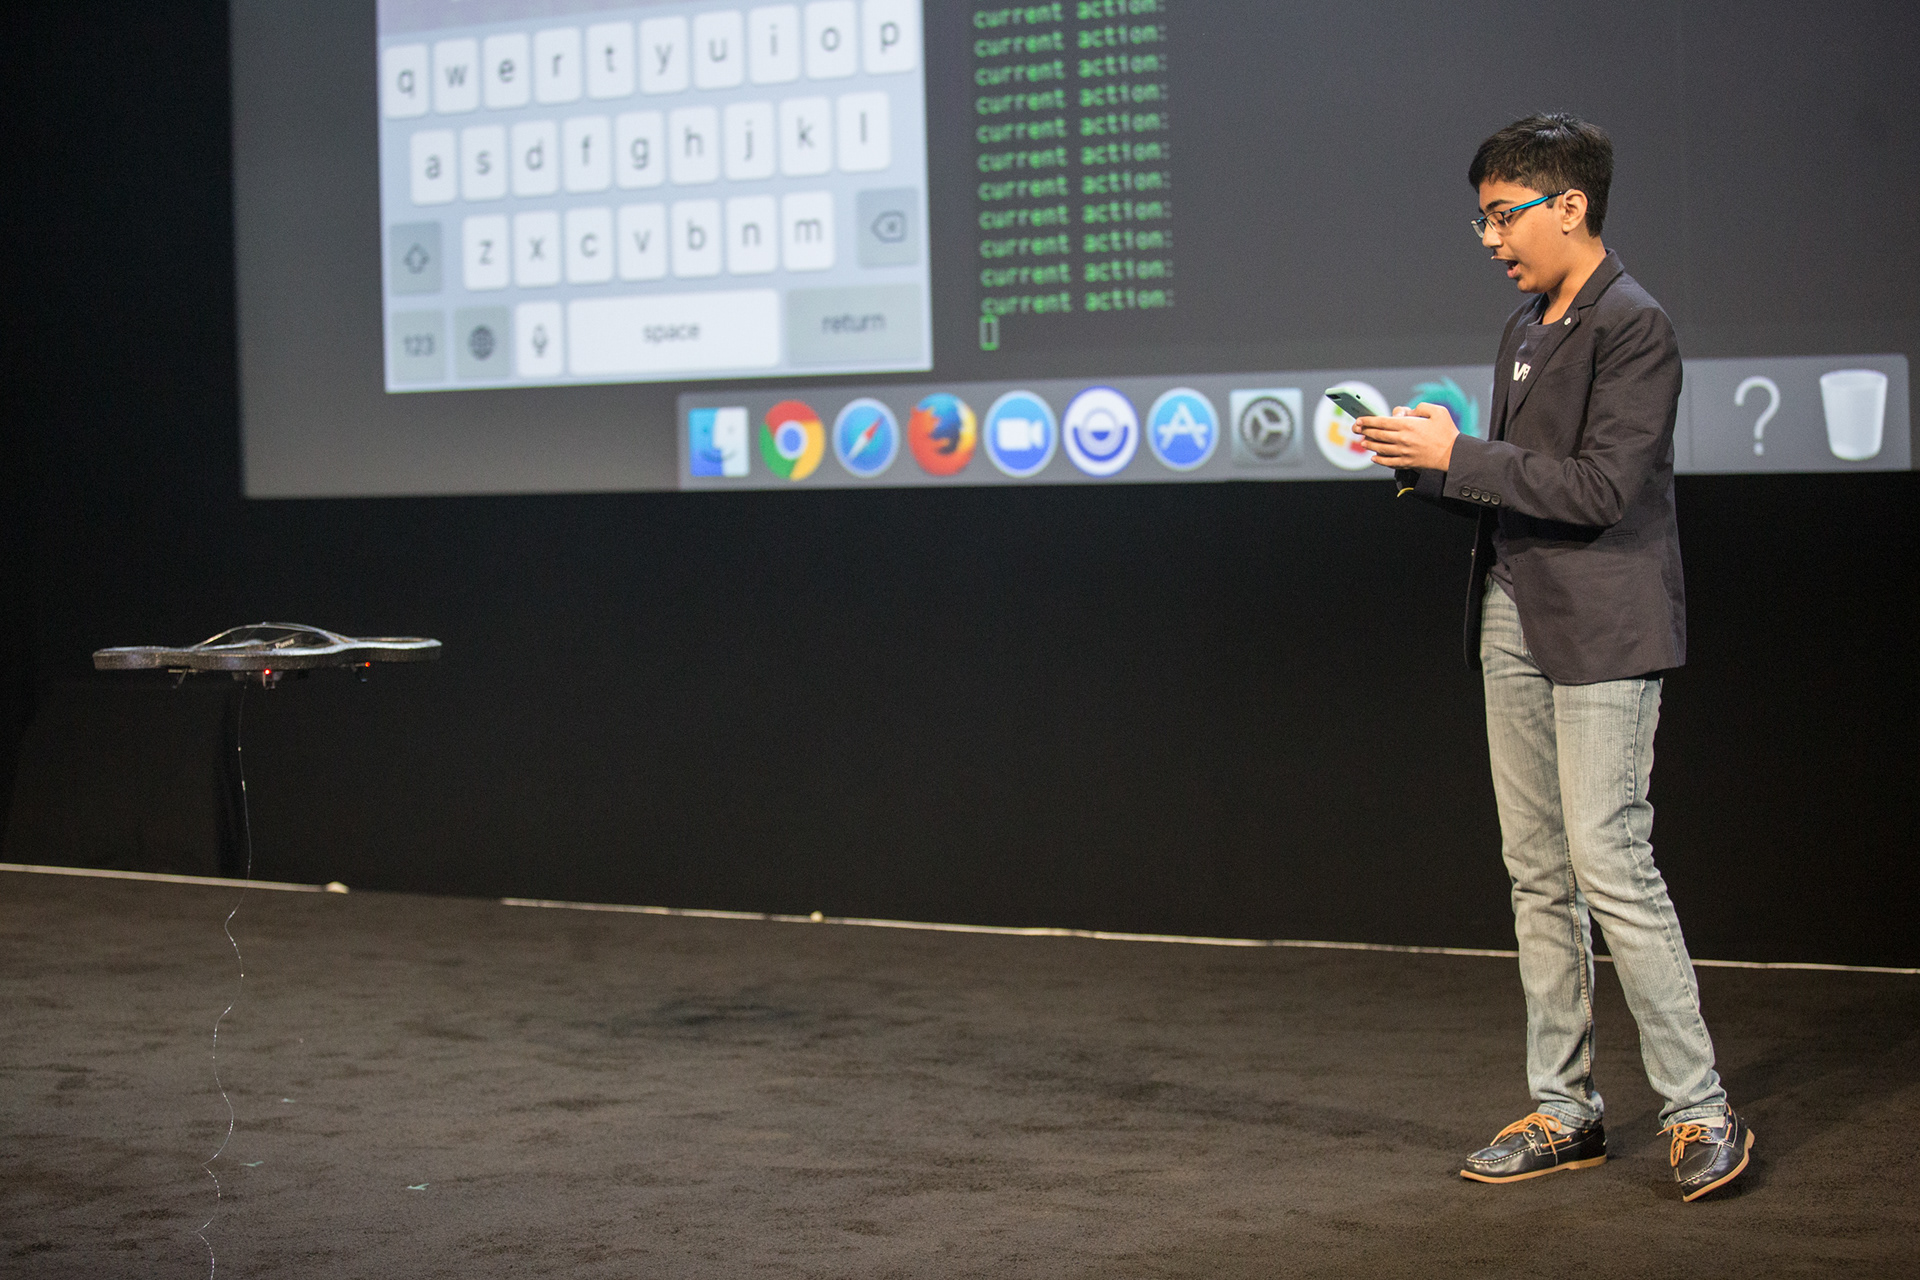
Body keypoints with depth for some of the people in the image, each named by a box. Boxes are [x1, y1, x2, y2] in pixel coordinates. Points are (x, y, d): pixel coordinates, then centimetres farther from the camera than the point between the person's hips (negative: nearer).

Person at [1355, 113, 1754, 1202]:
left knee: (1612, 866, -10)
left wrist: (1456, 454, -18)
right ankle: (1566, 1112, 16)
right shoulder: (1525, 332, 17)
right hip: (1515, 623, 9)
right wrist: (1423, 467, 3)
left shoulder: (1634, 327, -11)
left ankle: (1700, 1110, 0)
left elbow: (1600, 488, -19)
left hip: (1601, 634, -9)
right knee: (1539, 875, 9)